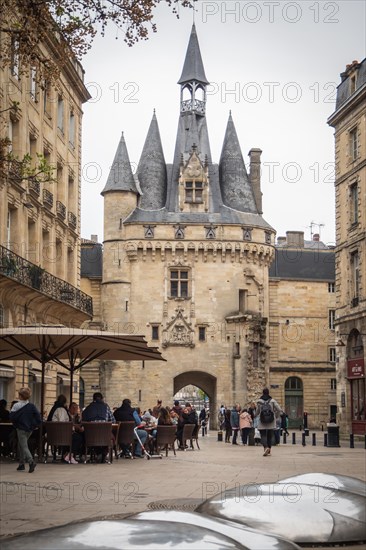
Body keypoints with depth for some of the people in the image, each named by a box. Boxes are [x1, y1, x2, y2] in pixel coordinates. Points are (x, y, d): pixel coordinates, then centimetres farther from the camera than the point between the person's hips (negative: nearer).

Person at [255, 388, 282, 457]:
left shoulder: (259, 401, -4)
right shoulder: (272, 401, -2)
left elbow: (257, 412, 2)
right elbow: (279, 410, -6)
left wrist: (256, 415, 25)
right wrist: (276, 416, 11)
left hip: (262, 423, -2)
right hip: (271, 423, 2)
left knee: (263, 435, -1)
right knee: (270, 436, 13)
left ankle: (266, 447, -27)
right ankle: (269, 451, 16)